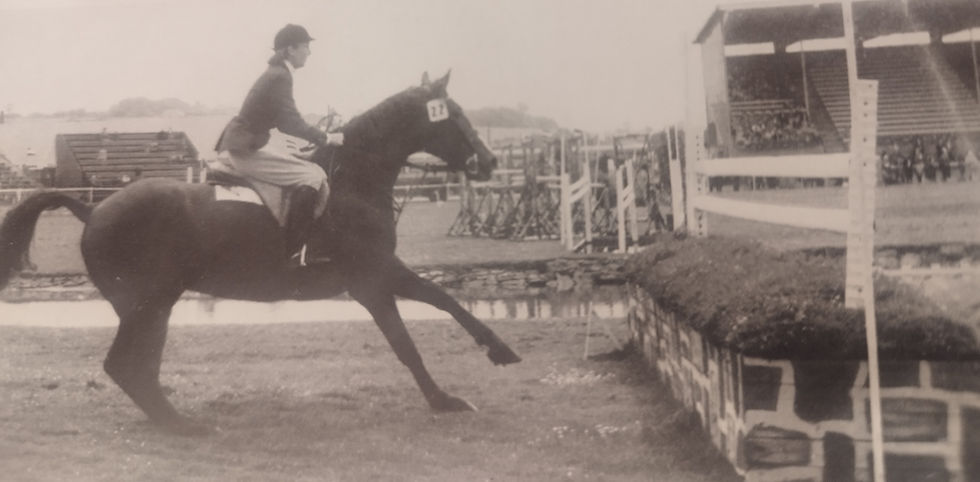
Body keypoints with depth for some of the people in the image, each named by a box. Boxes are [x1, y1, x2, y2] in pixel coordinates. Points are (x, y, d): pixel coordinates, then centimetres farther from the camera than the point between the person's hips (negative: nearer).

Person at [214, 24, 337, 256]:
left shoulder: (275, 73, 14)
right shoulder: (280, 77, -16)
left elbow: (284, 121, 21)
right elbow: (290, 122, -21)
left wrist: (316, 137, 18)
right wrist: (325, 139, -13)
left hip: (240, 147, 11)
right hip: (246, 151, -11)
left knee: (311, 171, 23)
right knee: (313, 176, -15)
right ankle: (290, 250, -16)